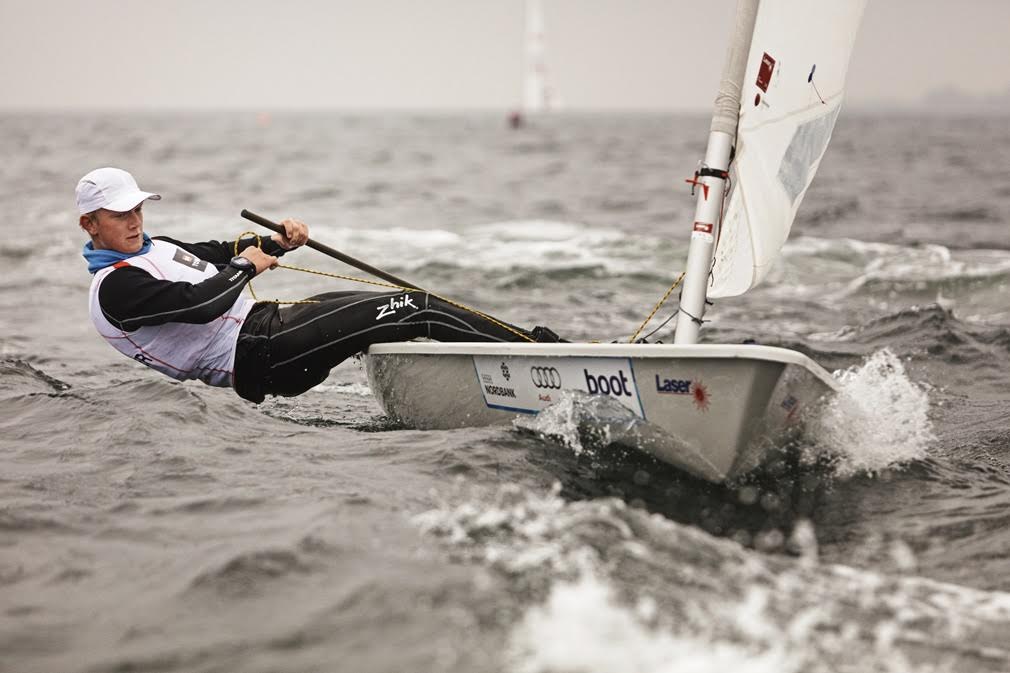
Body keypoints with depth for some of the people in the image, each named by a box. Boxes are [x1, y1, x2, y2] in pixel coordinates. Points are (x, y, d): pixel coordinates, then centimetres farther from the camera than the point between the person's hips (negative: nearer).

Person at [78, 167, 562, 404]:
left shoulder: (152, 249, 19)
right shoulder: (116, 288, -12)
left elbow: (221, 256, 24)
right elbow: (202, 302, -25)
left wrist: (276, 243, 5)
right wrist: (247, 267, -8)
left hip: (266, 322, 10)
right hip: (260, 354, -10)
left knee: (416, 306, 1)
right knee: (417, 310, -14)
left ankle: (519, 339, 6)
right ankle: (535, 349, -9)